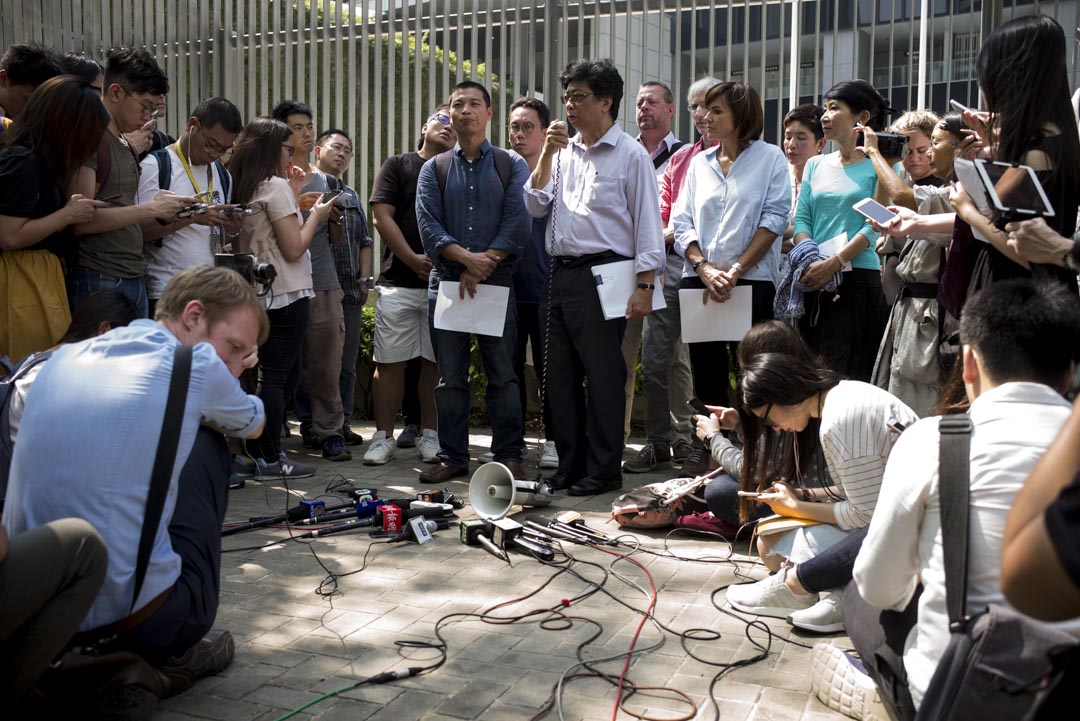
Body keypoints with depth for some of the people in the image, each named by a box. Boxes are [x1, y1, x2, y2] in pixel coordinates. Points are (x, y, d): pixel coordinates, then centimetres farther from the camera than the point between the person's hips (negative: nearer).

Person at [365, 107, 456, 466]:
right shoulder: (398, 165, 9)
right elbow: (381, 215, -1)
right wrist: (413, 258, -11)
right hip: (398, 281, -1)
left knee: (436, 362, 3)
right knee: (390, 362, -1)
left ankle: (429, 436, 13)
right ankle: (384, 436, 8)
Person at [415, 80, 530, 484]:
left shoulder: (511, 166, 8)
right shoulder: (434, 169, 12)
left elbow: (516, 224, -4)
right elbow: (428, 226, -1)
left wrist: (482, 267, -13)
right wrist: (467, 257, -15)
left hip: (497, 282, -1)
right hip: (446, 281, 2)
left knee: (502, 374, 1)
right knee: (450, 376, 5)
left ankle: (509, 456, 9)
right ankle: (453, 457, 14)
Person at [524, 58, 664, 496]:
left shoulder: (630, 155, -4)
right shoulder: (564, 152, 15)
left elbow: (647, 224, -7)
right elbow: (536, 207, 11)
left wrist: (644, 286, -13)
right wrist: (546, 155, 1)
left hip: (603, 275, -7)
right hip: (562, 274, 7)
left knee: (603, 376, -1)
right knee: (561, 375, 11)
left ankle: (603, 470, 11)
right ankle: (570, 465, 23)